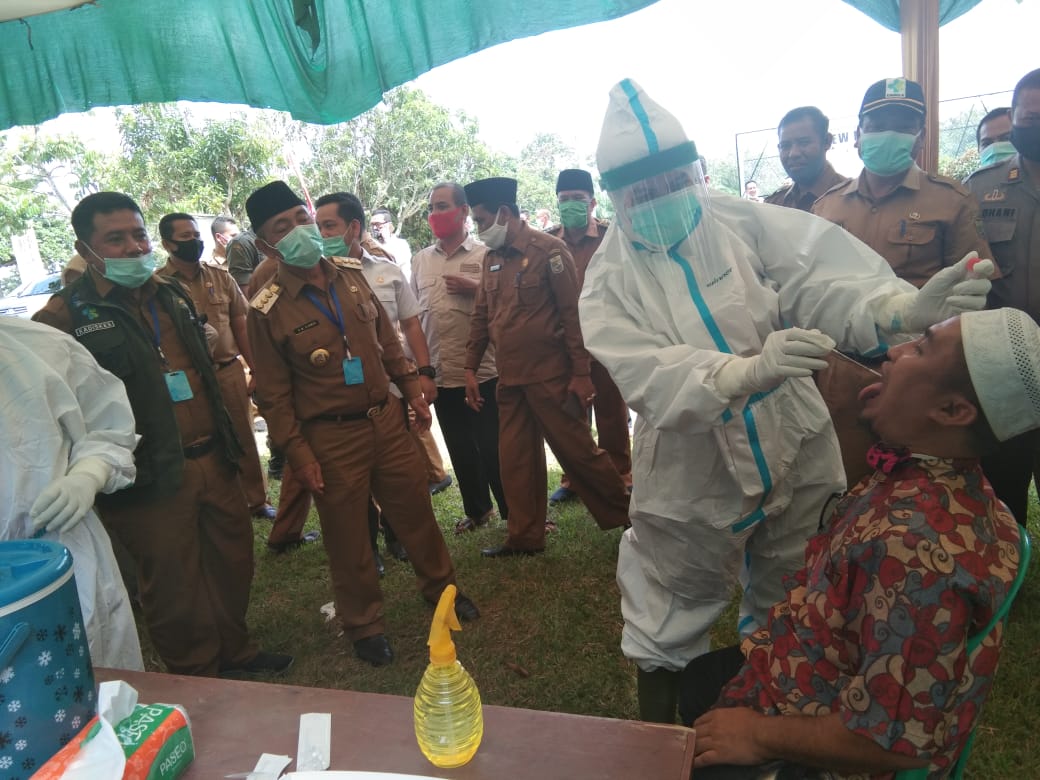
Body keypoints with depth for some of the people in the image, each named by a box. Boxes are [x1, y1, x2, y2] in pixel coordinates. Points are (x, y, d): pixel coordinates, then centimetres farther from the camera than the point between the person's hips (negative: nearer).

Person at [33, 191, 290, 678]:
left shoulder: (171, 295, 13)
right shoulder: (65, 317, -9)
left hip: (213, 460, 7)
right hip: (151, 481, -6)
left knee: (234, 560, 18)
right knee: (174, 585, 8)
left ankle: (233, 652, 41)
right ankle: (198, 680, 30)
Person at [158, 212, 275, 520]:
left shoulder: (221, 278, 6)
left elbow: (241, 327, 9)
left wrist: (257, 370, 7)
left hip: (230, 371, 3)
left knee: (244, 439, 11)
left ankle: (257, 500, 26)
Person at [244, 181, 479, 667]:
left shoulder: (351, 274, 3)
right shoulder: (267, 309, -11)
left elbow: (386, 340, 12)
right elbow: (273, 394, -7)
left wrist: (412, 390, 10)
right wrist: (298, 454, -9)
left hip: (384, 420, 4)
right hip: (330, 438, -4)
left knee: (415, 509, 16)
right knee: (347, 536, 9)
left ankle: (440, 587, 40)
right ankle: (364, 625, 32)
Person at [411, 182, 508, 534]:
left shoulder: (485, 254, -2)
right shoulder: (420, 259, 12)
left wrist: (475, 289, -17)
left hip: (482, 369, -5)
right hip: (439, 372, 5)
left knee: (493, 446, 1)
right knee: (460, 449, 14)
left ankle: (512, 511, 16)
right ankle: (477, 510, 31)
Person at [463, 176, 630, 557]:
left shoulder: (548, 250, -10)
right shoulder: (491, 258, 10)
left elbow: (573, 312, -12)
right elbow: (481, 316, 14)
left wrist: (581, 374, -13)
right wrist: (470, 369, 11)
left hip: (551, 376, -6)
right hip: (509, 379, 6)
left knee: (578, 452, 3)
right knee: (515, 459, 10)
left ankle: (627, 515, 22)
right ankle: (525, 537, 24)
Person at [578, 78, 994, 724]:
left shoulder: (740, 221, -7)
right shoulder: (611, 279, -11)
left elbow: (818, 275, -20)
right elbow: (650, 375, -25)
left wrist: (902, 307, -41)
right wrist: (749, 370, -42)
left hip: (793, 451, 3)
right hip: (690, 474, -2)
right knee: (668, 620, 11)